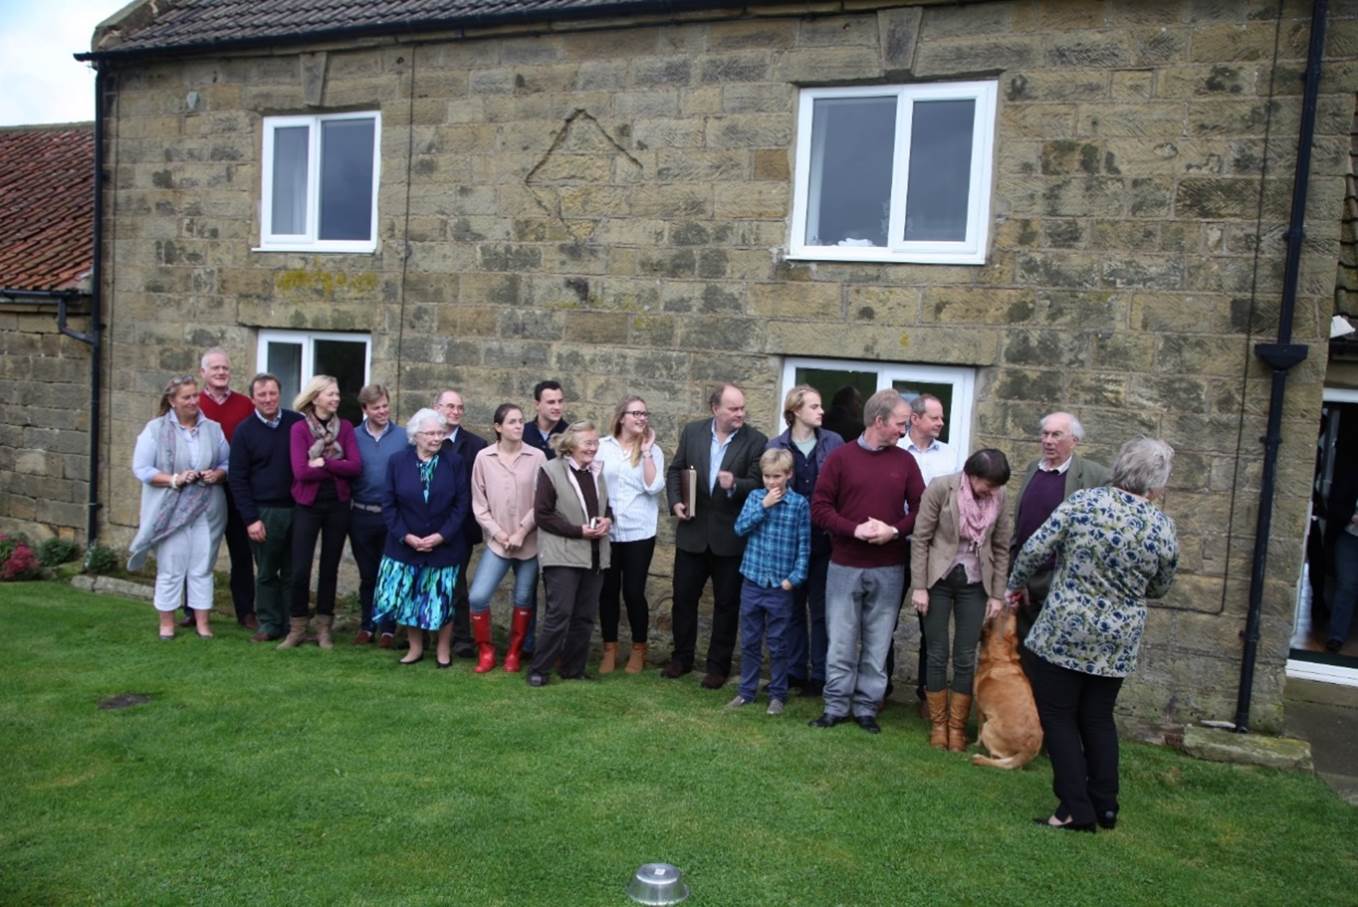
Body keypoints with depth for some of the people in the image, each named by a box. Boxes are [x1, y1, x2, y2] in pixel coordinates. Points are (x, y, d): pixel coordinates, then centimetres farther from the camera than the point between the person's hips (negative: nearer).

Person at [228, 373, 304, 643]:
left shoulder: (298, 423, 2)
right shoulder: (244, 431, -1)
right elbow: (237, 478, -1)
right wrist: (250, 518, -8)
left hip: (296, 508, 1)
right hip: (264, 511, -1)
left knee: (293, 572, 8)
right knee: (267, 572, 8)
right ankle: (269, 623, 19)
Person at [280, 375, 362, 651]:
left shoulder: (345, 427, 3)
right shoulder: (299, 428, -6)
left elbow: (356, 466, -8)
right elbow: (301, 471, -16)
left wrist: (324, 463, -15)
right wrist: (338, 468, -10)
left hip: (338, 505, 3)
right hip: (307, 505, -3)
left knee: (330, 568, 9)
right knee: (300, 570, -3)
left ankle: (324, 629, 20)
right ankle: (297, 628, 14)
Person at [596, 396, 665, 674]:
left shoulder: (653, 450, 2)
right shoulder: (602, 446, 1)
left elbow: (654, 487, -11)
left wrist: (646, 452, -11)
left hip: (639, 532, -1)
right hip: (607, 530, 1)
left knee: (634, 592, 2)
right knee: (608, 591, 8)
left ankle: (638, 648, 21)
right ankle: (609, 648, 23)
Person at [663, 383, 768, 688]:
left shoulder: (756, 441, -7)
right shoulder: (692, 431, 1)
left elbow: (758, 483, -11)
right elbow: (675, 470, 7)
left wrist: (735, 485, -30)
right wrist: (675, 501, -7)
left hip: (730, 535, -2)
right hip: (692, 531, 2)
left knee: (726, 603, 8)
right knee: (683, 597, 12)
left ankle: (718, 666, 22)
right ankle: (681, 657, 30)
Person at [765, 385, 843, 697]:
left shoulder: (833, 443, -1)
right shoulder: (776, 446, 0)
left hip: (823, 539, -1)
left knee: (820, 609, 8)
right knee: (793, 607, 12)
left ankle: (819, 674, 19)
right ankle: (794, 670, 25)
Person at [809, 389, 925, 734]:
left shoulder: (905, 461, 4)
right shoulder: (840, 457, -2)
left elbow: (920, 509, 4)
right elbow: (820, 507, -4)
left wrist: (894, 530, -14)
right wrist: (854, 529, -17)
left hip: (889, 570, 2)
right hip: (844, 567, -2)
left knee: (877, 644, 8)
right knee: (841, 643, 5)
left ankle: (867, 708, 20)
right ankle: (836, 706, 18)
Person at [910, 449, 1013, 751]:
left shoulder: (999, 498, -4)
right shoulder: (941, 488, -13)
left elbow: (1001, 548, 5)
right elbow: (920, 539, -9)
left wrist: (997, 594, 3)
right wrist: (919, 587, -11)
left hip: (974, 584, 2)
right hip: (938, 579, -2)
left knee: (965, 659, 5)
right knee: (937, 656, 4)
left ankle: (957, 726, 19)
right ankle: (938, 724, 19)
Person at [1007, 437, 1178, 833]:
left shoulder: (1084, 501, -12)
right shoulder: (1164, 529, -4)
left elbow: (1035, 550, -11)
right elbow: (1158, 589, 10)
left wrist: (1016, 585, 6)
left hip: (1064, 632, -3)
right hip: (1117, 643, 3)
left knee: (1058, 716, 8)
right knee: (1099, 718, 19)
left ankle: (1076, 810, 9)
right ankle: (1105, 806, 25)